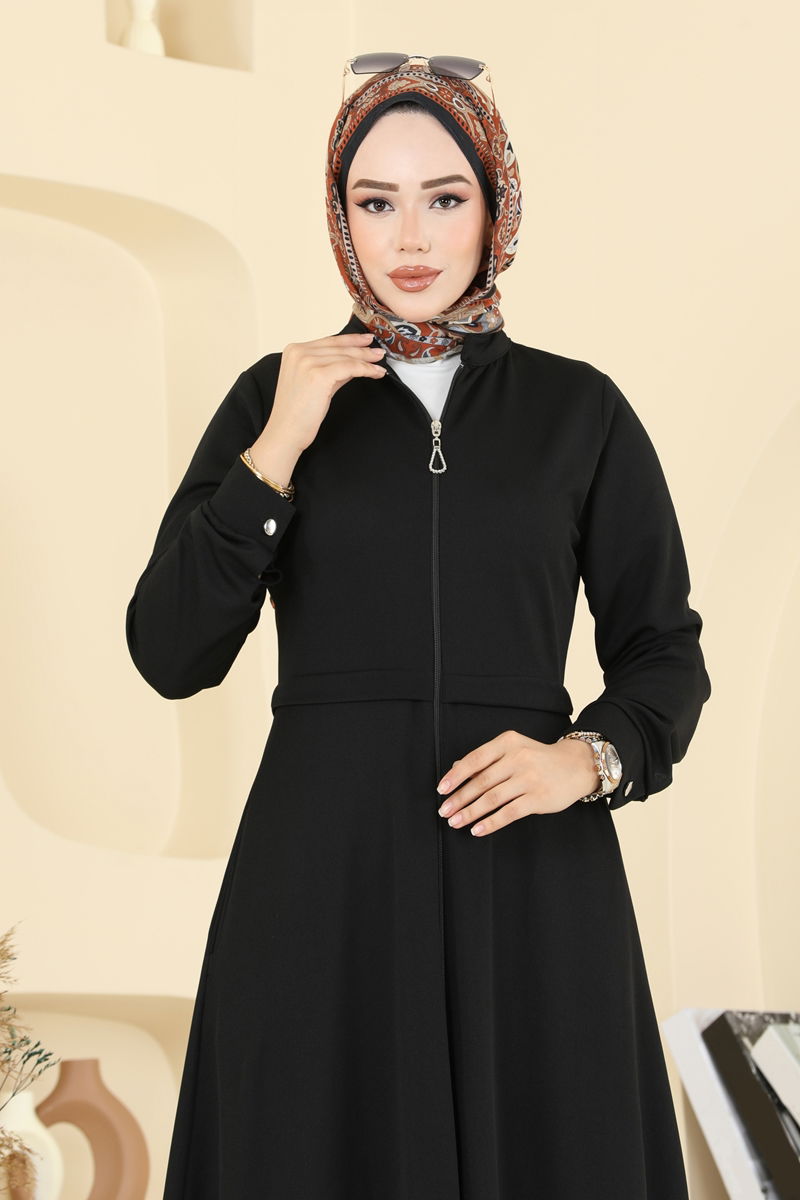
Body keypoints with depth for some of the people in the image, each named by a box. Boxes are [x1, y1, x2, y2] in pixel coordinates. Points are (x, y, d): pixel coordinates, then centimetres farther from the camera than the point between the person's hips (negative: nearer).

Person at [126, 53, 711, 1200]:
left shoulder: (580, 410, 4)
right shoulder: (275, 398, 5)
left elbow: (664, 649, 9)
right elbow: (170, 653, -2)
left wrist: (592, 758, -11)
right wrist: (275, 453, -11)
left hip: (530, 875, 0)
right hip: (322, 867, 0)